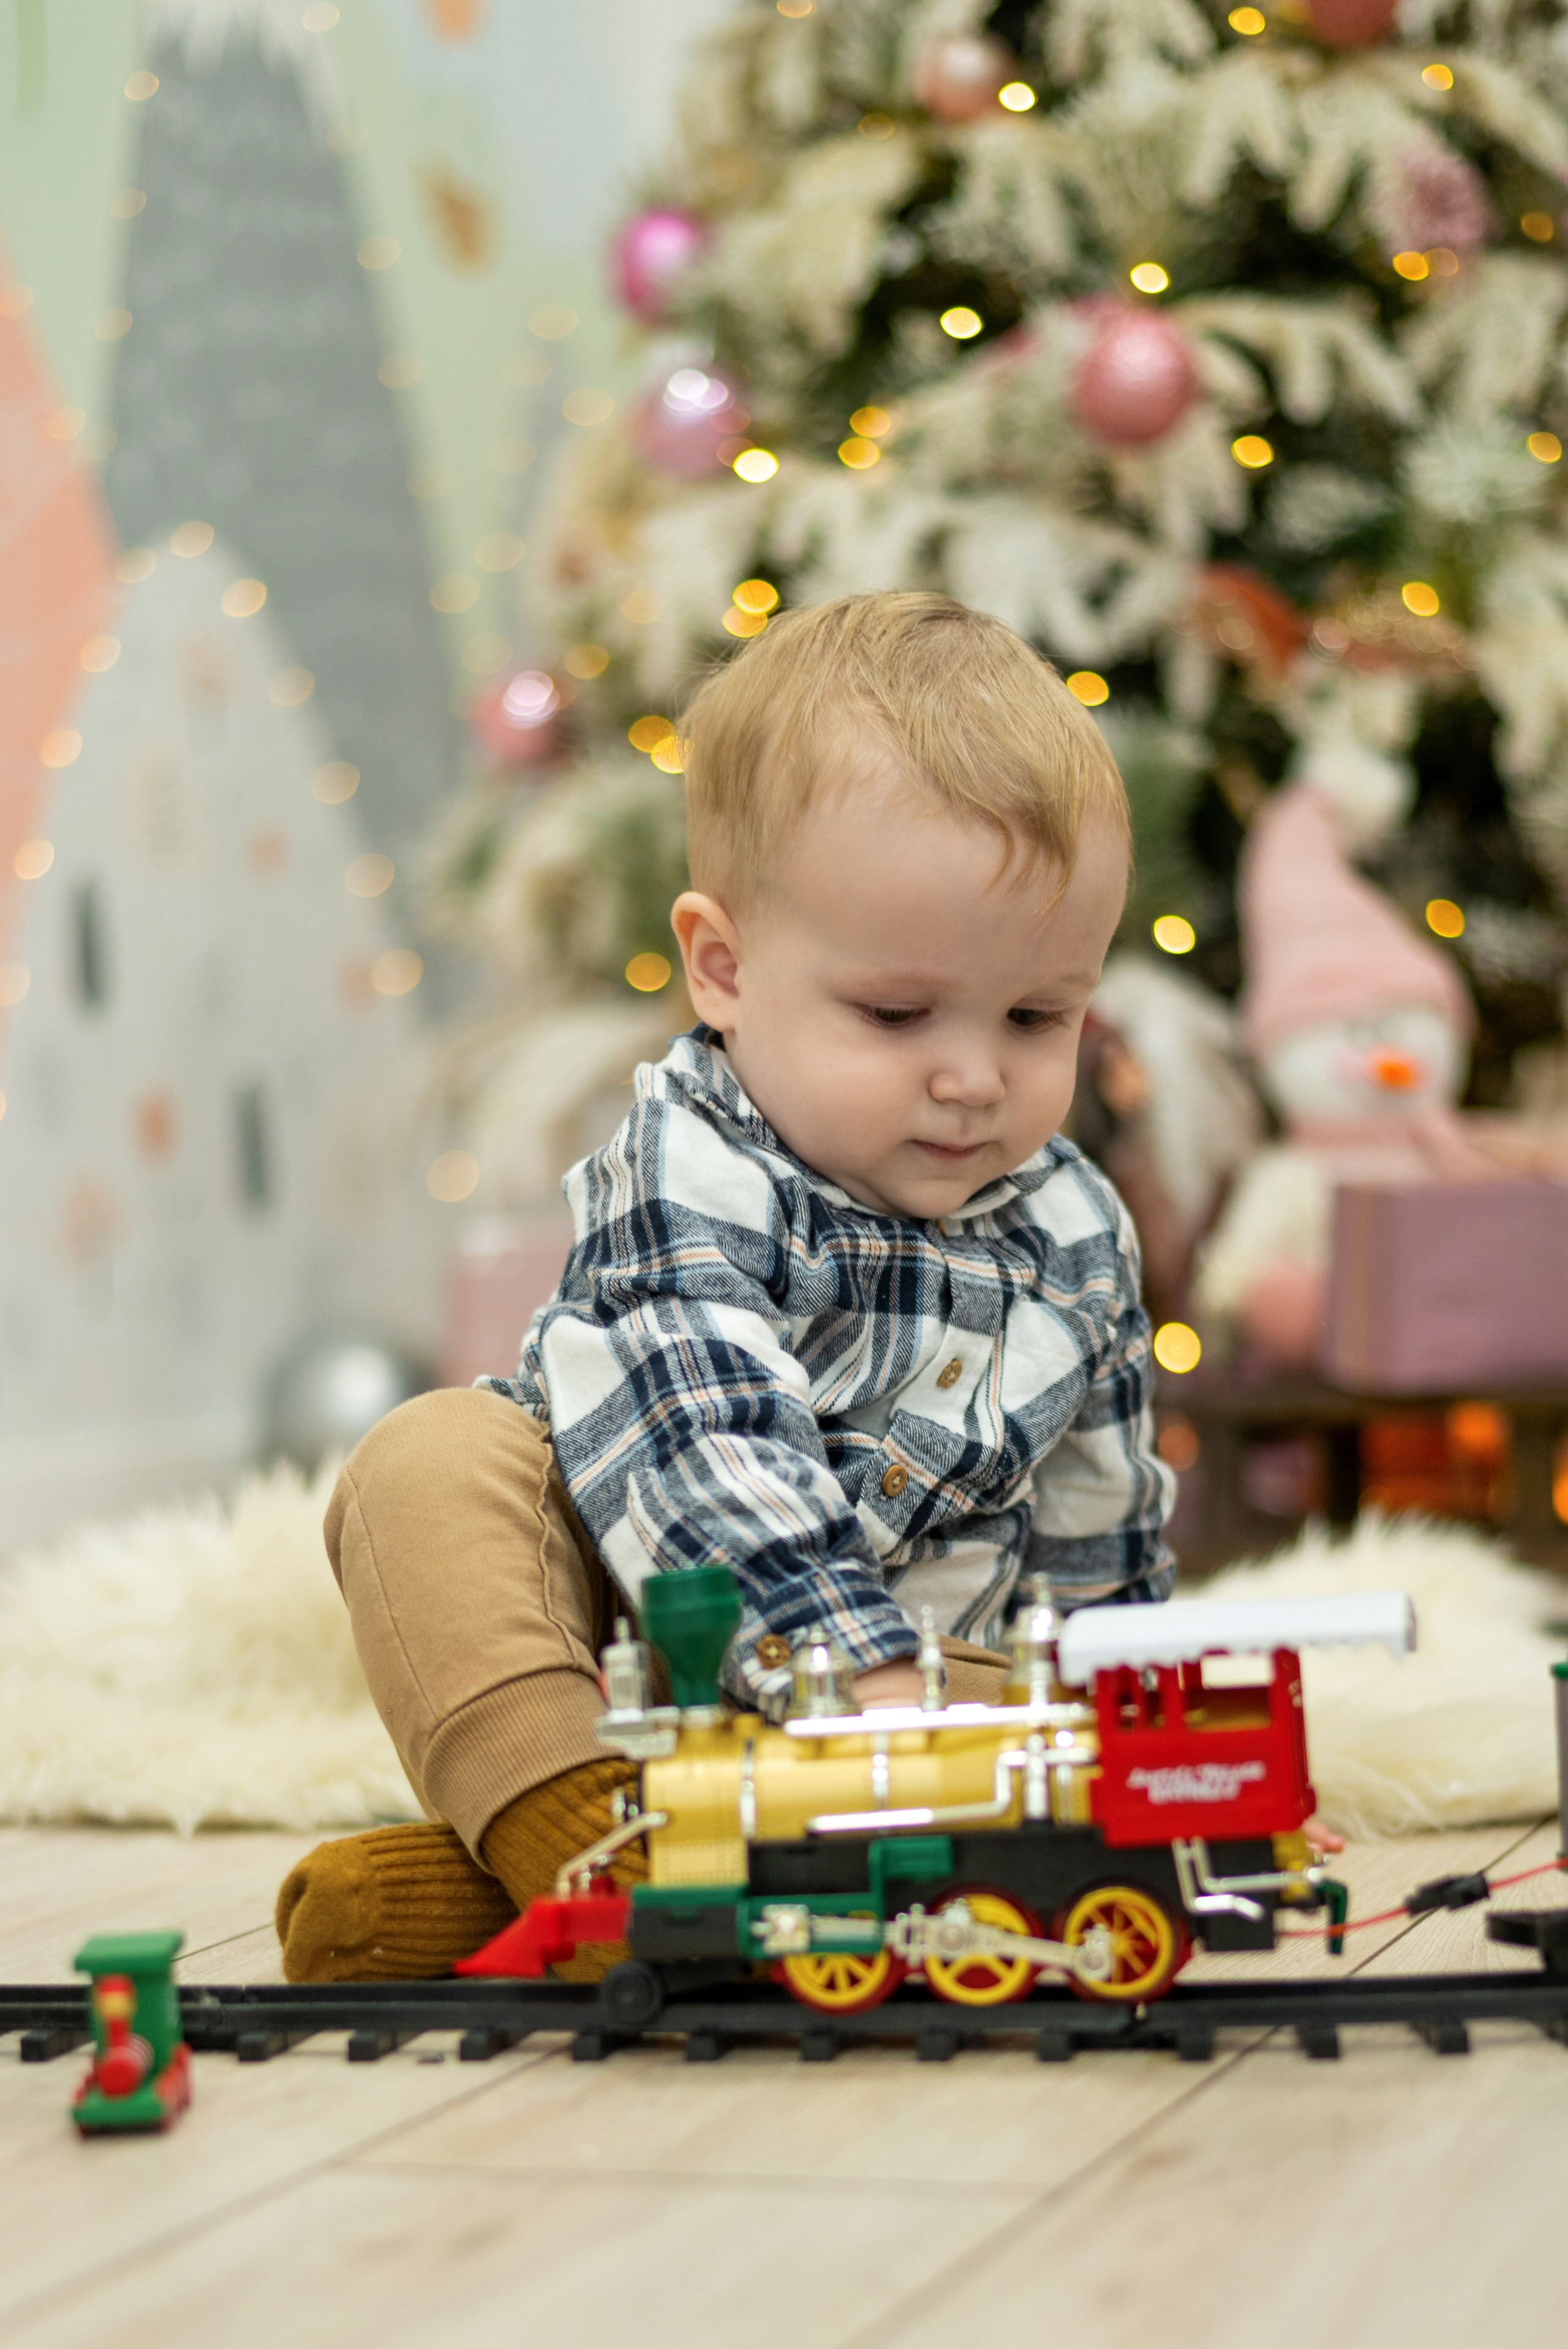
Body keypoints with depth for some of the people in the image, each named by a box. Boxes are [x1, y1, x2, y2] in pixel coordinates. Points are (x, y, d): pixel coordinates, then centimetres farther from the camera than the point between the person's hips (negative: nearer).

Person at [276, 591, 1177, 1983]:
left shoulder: (1075, 1241, 0)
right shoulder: (688, 1177, -19)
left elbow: (1101, 1541, 13)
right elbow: (703, 1459, -34)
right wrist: (859, 1675, -45)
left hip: (915, 1665, 4)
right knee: (436, 1460, -26)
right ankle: (565, 1825, -45)